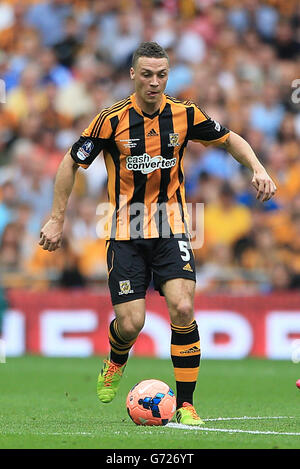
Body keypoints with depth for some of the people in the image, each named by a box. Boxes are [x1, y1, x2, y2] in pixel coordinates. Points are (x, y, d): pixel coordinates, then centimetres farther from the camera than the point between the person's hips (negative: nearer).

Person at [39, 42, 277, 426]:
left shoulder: (184, 114, -3)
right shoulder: (112, 120, -9)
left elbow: (229, 139, 12)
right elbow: (71, 164, 1)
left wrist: (257, 169, -5)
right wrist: (57, 219, 0)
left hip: (170, 228, 1)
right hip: (125, 232, -1)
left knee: (182, 308, -18)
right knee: (131, 322, -8)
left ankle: (185, 404, -7)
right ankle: (115, 363, 30)